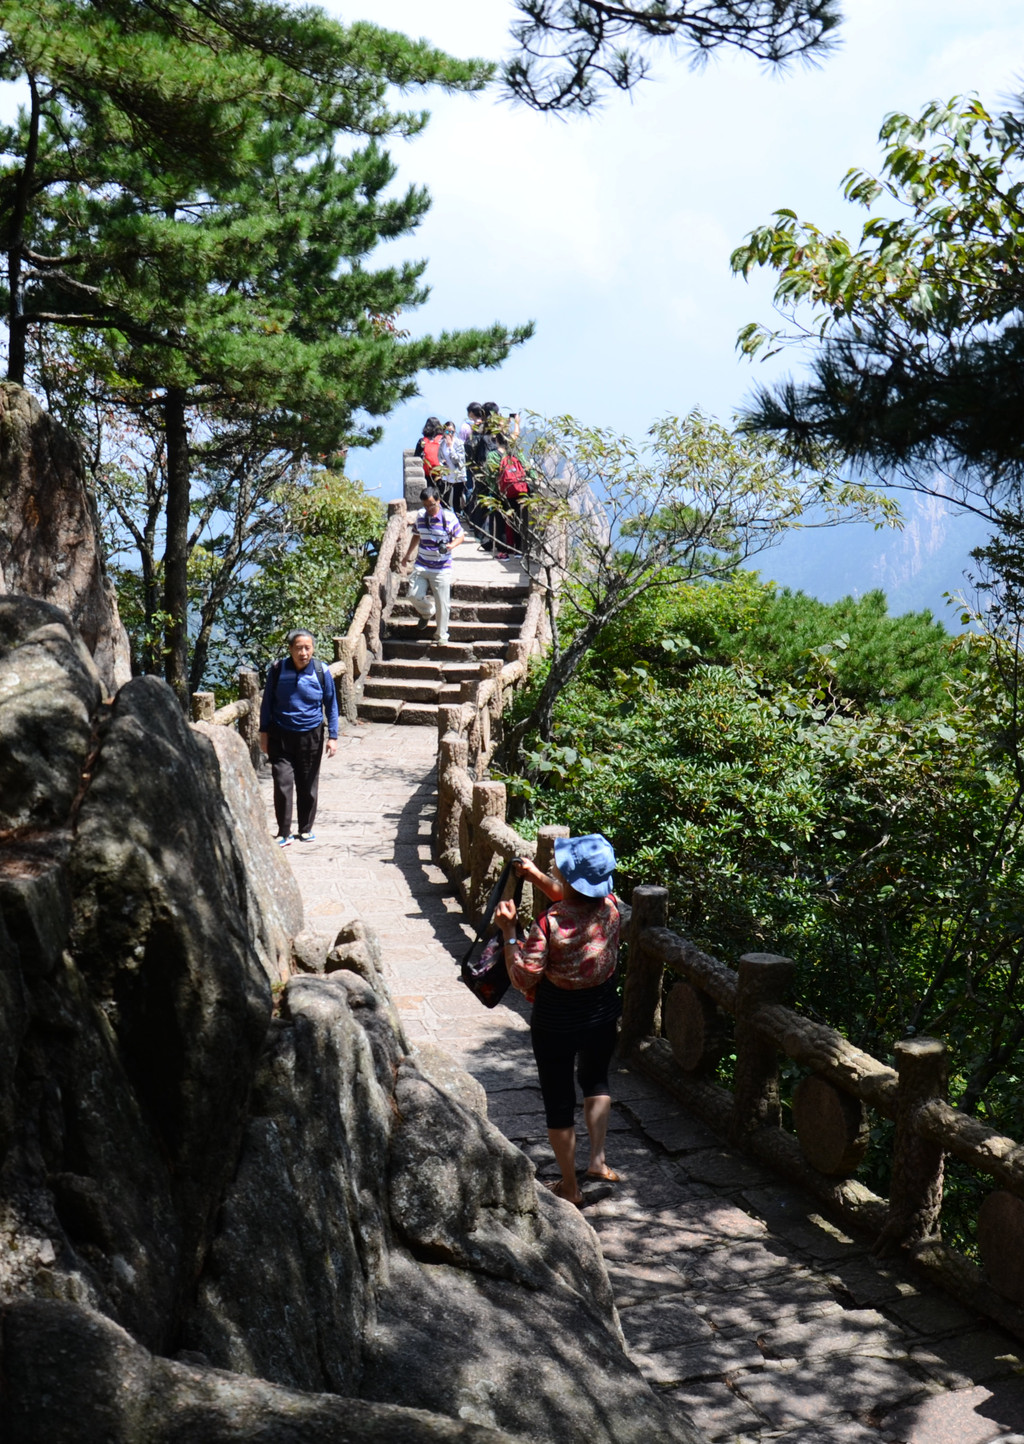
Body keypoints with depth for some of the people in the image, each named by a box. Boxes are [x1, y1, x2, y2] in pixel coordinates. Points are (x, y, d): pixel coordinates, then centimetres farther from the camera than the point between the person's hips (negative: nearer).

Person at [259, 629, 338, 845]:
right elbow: (267, 702, 7)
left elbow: (331, 705, 5)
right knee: (282, 784, -8)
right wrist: (264, 732, 6)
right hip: (281, 736, -1)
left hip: (311, 737, 1)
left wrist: (332, 736, 2)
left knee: (308, 785, 10)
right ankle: (284, 833, 3)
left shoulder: (321, 672, -4)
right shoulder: (278, 670, -5)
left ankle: (306, 828, 27)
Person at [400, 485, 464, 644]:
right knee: (414, 595, -11)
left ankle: (441, 636, 17)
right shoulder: (420, 516, 3)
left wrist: (451, 545, -21)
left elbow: (460, 536, 0)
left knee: (442, 604, 0)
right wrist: (408, 555, 24)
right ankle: (426, 612, 24)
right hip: (421, 565, 3)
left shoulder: (449, 517, -9)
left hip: (442, 569, -3)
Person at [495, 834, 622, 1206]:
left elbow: (523, 979, -20)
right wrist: (536, 876, 6)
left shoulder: (550, 923, -27)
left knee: (558, 1100, 13)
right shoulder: (610, 907, -11)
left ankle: (569, 1187, 24)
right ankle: (598, 1158, 22)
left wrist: (508, 931, -16)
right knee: (596, 1079, 31)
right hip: (602, 1015, 4)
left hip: (556, 1024, -4)